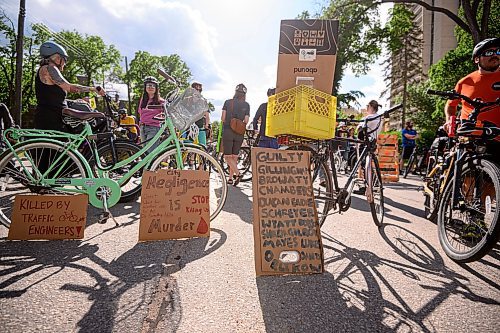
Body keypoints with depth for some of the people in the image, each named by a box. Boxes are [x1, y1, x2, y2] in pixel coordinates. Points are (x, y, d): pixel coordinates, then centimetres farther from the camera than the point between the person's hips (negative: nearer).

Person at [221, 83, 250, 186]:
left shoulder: (227, 102, 0)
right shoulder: (246, 105, 1)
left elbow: (223, 118, -5)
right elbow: (246, 121, -3)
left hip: (227, 131, -2)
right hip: (239, 134, 2)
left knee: (227, 156, 3)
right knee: (234, 157, 12)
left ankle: (237, 173, -15)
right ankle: (230, 178, 16)